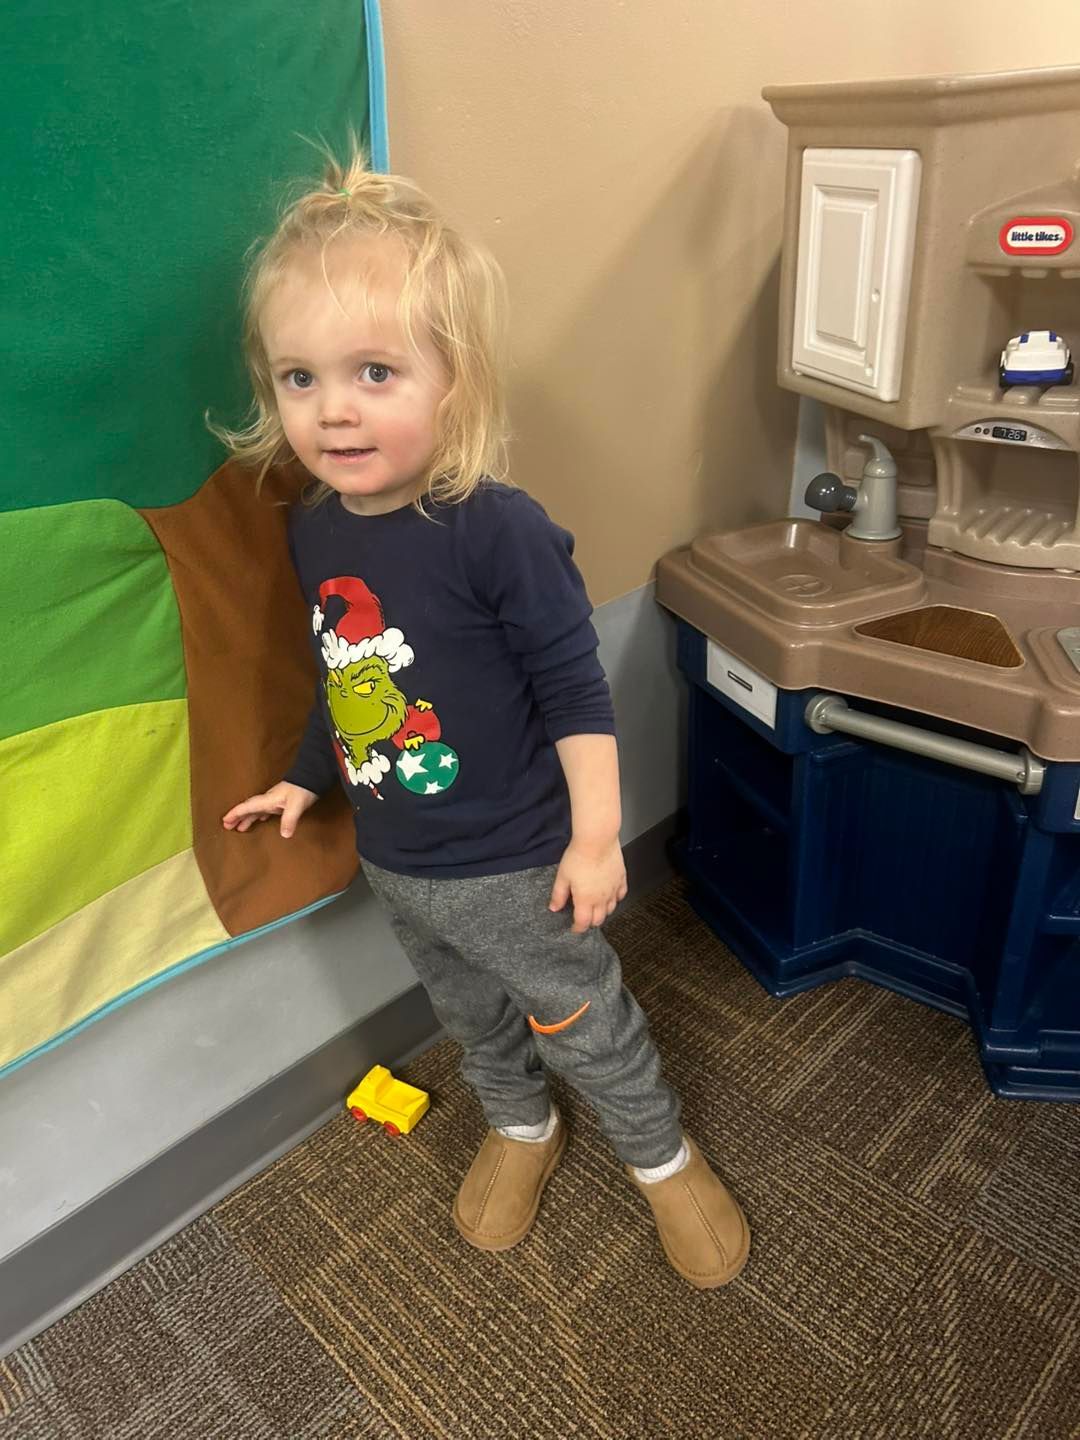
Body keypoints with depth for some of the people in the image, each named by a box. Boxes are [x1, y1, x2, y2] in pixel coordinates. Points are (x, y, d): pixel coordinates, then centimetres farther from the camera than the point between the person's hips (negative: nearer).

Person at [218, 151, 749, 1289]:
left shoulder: (497, 529, -25)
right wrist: (304, 779, 20)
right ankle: (520, 1128, 55)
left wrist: (595, 834, -16)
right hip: (393, 862, 6)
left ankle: (661, 1158, 43)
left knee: (586, 1024, 15)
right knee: (470, 1019, 27)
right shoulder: (313, 528, -4)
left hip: (513, 864, -6)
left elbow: (573, 687, -18)